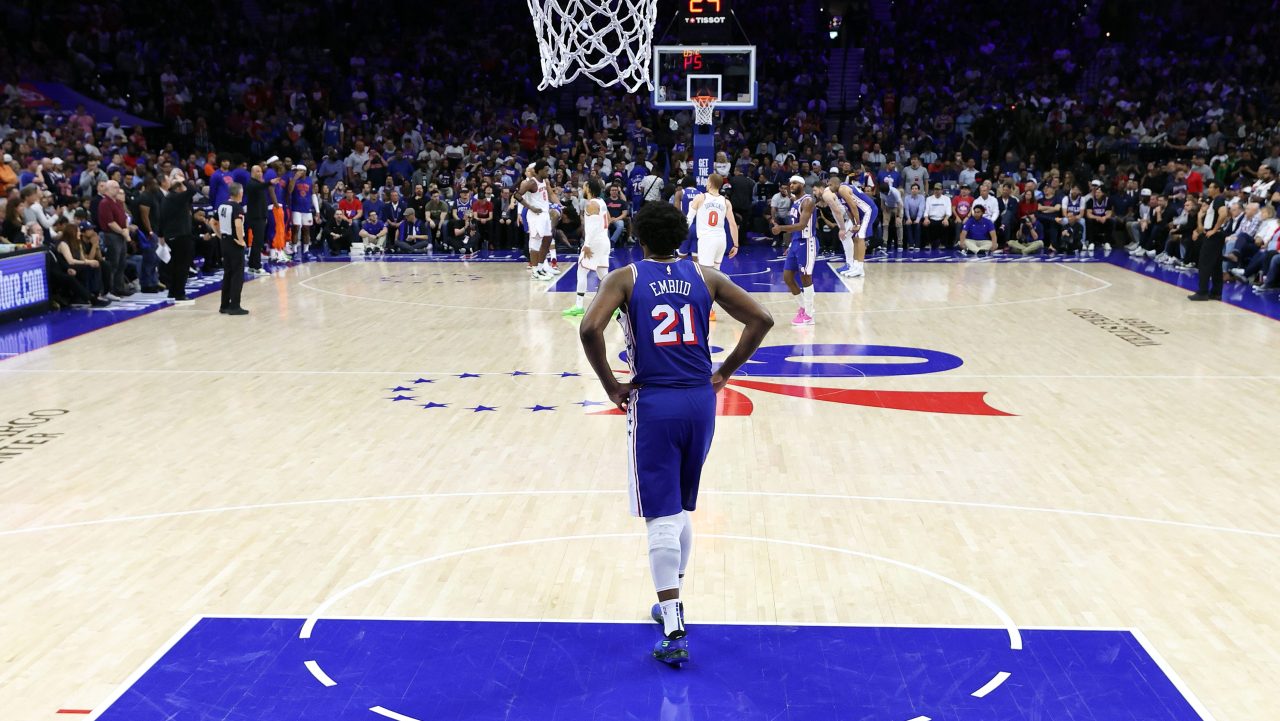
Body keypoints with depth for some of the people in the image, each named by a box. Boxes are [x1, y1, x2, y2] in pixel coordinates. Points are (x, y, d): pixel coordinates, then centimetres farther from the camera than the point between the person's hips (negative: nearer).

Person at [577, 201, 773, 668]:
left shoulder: (626, 279, -1)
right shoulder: (704, 275, 7)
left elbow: (590, 329, -18)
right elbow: (761, 320, 3)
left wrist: (611, 387, -8)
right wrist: (725, 373, 9)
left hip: (653, 403, -4)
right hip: (700, 400, 4)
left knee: (661, 517, 0)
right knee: (682, 510, 20)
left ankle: (674, 632, -4)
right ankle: (671, 605, 32)